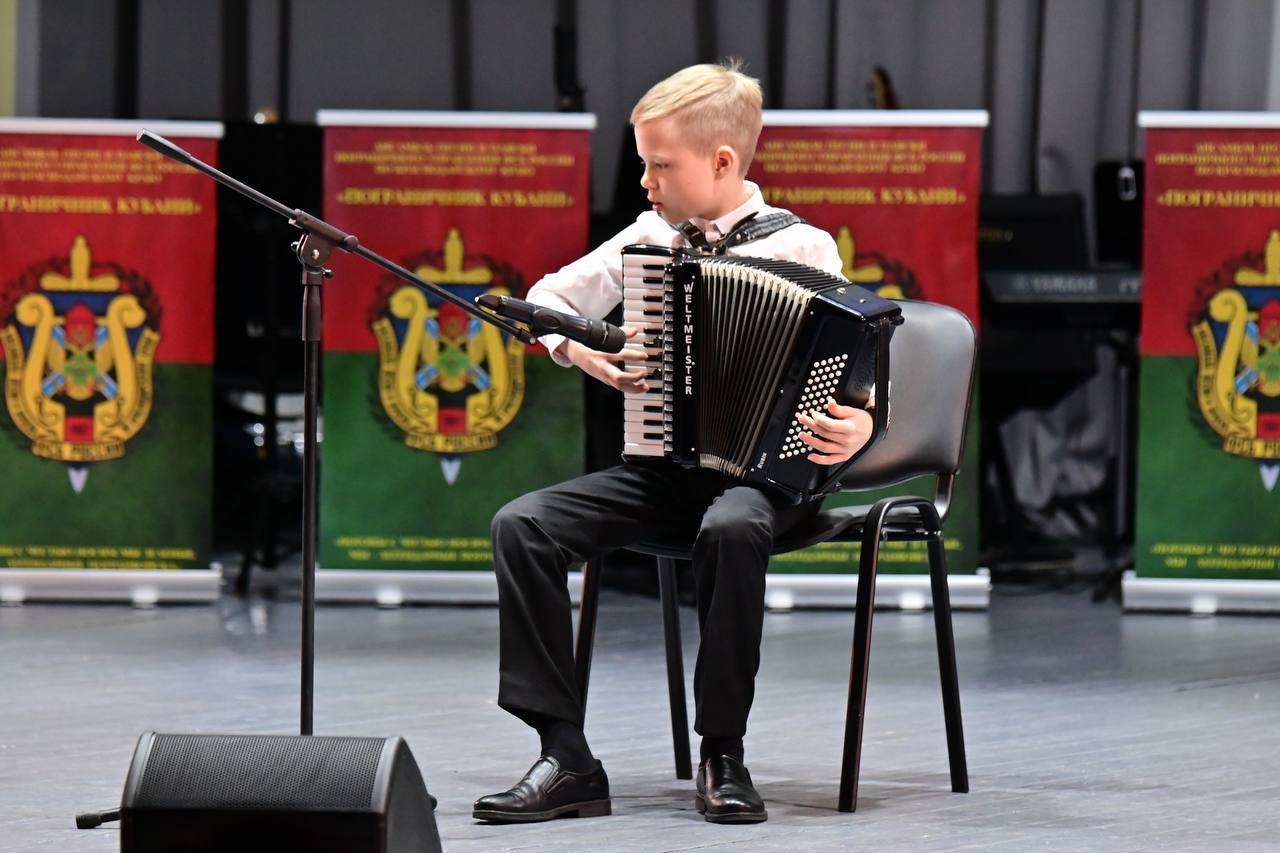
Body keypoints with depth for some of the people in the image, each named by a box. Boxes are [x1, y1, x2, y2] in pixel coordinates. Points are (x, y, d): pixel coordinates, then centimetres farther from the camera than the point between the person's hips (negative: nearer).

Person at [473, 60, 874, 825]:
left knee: (731, 529, -40)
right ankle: (565, 757, -18)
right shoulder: (649, 238, 9)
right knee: (522, 525, -18)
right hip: (661, 465, 5)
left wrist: (856, 427, -28)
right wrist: (577, 349, -1)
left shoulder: (801, 248, -5)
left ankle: (723, 756, -25)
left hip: (761, 466, -5)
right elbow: (548, 299, 19)